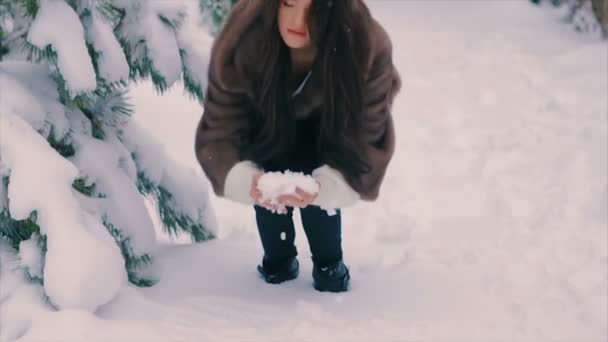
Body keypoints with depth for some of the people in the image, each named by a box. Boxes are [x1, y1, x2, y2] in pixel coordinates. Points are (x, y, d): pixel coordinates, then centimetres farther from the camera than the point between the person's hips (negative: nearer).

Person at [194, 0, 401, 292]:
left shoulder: (367, 46, -39)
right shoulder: (242, 39, -38)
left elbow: (369, 140, -32)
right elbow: (218, 132, -30)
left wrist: (326, 186, -50)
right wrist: (246, 179, -50)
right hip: (267, 117, 1)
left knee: (313, 187, -18)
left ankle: (330, 264, 9)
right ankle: (278, 260, 13)